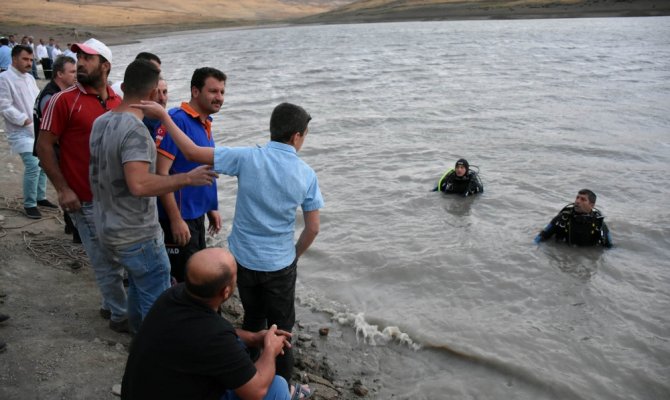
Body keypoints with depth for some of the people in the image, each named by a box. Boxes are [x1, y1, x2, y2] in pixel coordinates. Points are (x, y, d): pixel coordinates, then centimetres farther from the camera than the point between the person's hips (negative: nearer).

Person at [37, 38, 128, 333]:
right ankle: (120, 313, 23)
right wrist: (62, 189, -14)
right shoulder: (63, 100, -10)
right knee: (106, 261, 5)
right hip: (87, 199, -5)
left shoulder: (118, 102, 5)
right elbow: (44, 146, -9)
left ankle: (111, 304, 37)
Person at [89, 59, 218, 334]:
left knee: (138, 285, 26)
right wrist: (187, 178, -27)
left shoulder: (100, 122, 4)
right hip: (137, 236, -9)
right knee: (157, 304, 4)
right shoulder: (135, 130, -24)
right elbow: (139, 185, -34)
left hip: (108, 228, 9)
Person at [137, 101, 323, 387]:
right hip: (280, 265, -2)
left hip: (245, 259, 2)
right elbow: (313, 228, -5)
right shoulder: (307, 175, -9)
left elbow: (193, 152, -14)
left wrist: (163, 115, -5)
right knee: (281, 328, 16)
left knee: (253, 319, 25)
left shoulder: (248, 158, -14)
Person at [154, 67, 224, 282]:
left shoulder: (205, 123, 8)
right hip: (180, 216, -9)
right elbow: (160, 172, -22)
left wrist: (211, 208, 17)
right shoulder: (177, 120, -18)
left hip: (197, 214, 9)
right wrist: (175, 219, -23)